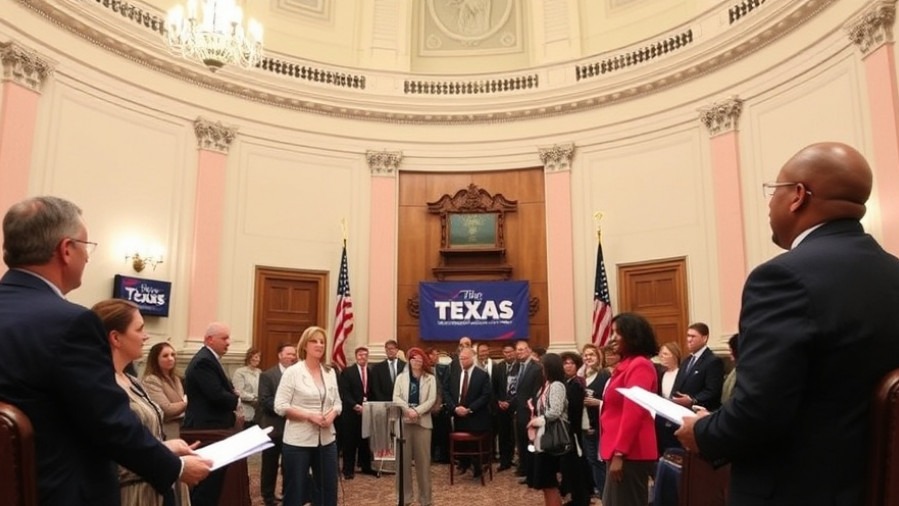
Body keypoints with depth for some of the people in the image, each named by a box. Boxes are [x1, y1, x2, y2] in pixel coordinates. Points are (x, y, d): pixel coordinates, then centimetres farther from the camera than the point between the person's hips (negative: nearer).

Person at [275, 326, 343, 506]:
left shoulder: (330, 372, 8)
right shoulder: (293, 372, -7)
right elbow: (280, 406, -10)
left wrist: (332, 414, -9)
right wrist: (309, 415, -19)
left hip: (326, 439, 5)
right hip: (298, 440, -5)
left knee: (329, 489, 11)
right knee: (295, 491, 6)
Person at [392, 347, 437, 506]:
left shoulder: (430, 378, 6)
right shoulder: (401, 377, 9)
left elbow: (431, 400, -4)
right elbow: (396, 398, -2)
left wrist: (417, 411, -16)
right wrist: (408, 410, -17)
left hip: (422, 422, -1)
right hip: (403, 421, 1)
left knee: (423, 460, 2)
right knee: (403, 459, 3)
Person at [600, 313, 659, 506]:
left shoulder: (639, 366, -16)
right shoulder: (626, 364, 15)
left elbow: (632, 413, -22)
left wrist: (619, 453, -22)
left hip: (629, 453, -10)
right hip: (621, 450, 10)